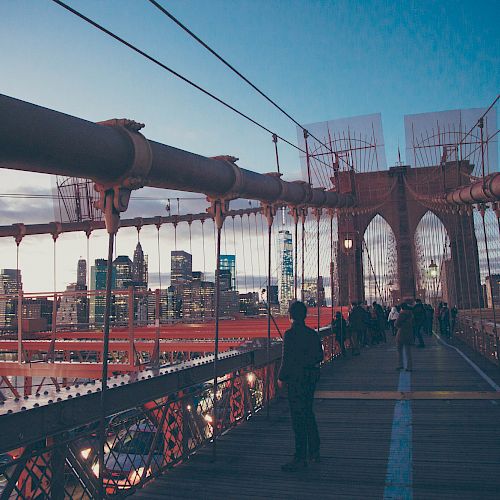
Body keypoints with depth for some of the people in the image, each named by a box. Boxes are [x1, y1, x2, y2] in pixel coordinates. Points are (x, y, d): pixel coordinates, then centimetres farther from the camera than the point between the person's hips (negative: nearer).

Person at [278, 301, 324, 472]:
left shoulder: (290, 334, -16)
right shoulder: (313, 334, 3)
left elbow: (287, 359, -16)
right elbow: (320, 356, 9)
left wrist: (281, 377, -5)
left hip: (297, 378, -7)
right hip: (312, 375, 7)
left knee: (298, 417, -1)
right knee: (308, 413, 20)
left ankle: (300, 458, 4)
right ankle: (314, 452, 31)